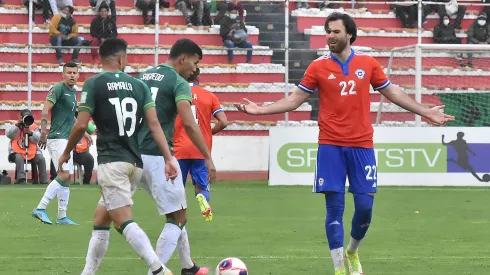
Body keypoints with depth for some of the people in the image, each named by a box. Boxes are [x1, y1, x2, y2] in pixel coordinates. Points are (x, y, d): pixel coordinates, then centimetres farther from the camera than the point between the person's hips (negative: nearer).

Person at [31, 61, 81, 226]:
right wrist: (43, 131, -31)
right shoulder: (58, 88, -10)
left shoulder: (73, 91, 17)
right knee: (64, 175, -17)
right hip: (57, 138, -9)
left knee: (67, 177, 9)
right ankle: (40, 209, -16)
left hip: (66, 139, 9)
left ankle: (62, 216, 14)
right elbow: (45, 109, -20)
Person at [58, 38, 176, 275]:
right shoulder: (138, 85, 9)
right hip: (135, 162, 6)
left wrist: (66, 153, 7)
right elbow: (154, 124, 0)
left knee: (124, 221, -13)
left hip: (112, 162, -6)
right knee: (100, 220, 18)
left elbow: (81, 125, -8)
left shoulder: (94, 84, -3)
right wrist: (168, 159, -3)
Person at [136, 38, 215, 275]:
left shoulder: (143, 77, 15)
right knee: (178, 219, 1)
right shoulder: (179, 83, -8)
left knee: (175, 214, 21)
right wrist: (208, 158, -17)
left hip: (137, 155, 8)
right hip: (159, 156, -8)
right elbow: (189, 124, -20)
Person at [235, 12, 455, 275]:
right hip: (331, 146, -1)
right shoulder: (318, 67, 0)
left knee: (364, 206, -2)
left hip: (362, 145, 1)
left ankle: (352, 252, 26)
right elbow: (294, 100, 5)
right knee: (335, 207, -4)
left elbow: (392, 92, 14)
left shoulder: (368, 63, 3)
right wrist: (260, 110, -5)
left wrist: (425, 111, 11)